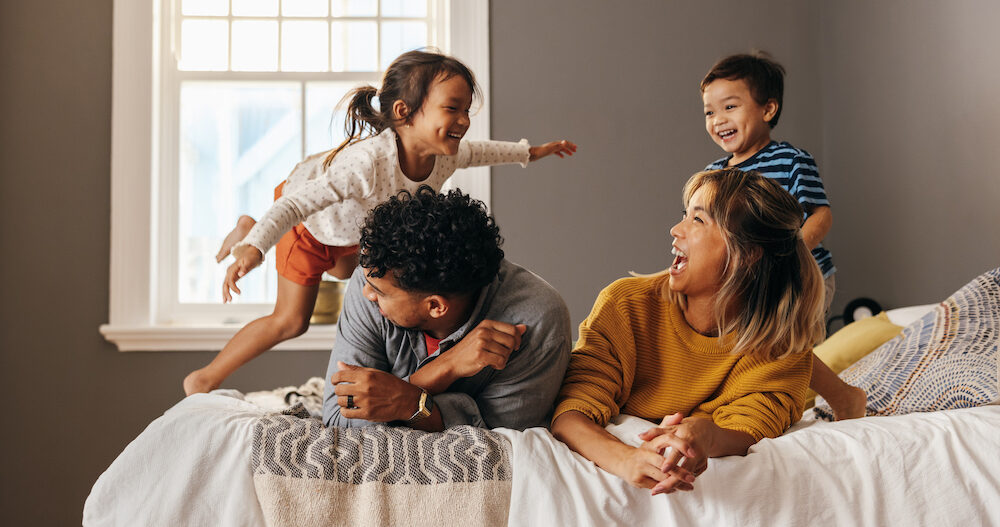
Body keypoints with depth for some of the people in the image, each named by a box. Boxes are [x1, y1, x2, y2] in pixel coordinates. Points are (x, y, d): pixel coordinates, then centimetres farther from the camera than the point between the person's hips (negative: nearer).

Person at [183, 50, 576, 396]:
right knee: (290, 321, -4)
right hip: (309, 223, -7)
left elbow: (475, 152, 0)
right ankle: (204, 379, 14)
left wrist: (530, 152, 10)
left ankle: (249, 228, 51)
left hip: (352, 230, 7)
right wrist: (255, 247, -63)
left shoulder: (443, 155, -26)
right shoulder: (368, 161, -50)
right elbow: (299, 202, -50)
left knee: (344, 272, 37)